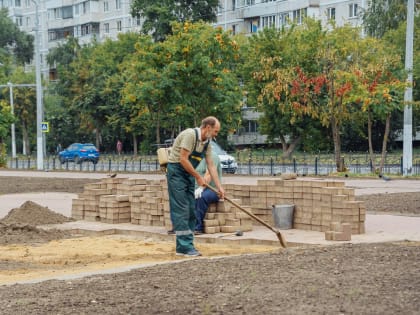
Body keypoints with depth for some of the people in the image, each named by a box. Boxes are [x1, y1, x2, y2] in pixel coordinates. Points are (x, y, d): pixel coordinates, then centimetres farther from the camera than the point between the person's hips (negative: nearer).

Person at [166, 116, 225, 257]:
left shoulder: (207, 143, 7)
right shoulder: (190, 134, -20)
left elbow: (211, 165, 10)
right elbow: (183, 159, -23)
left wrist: (219, 187, 5)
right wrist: (198, 177, -15)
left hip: (189, 174, 9)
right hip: (176, 172, -9)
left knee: (191, 211, 6)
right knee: (181, 210, -12)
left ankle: (186, 245, 10)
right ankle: (184, 247, -13)